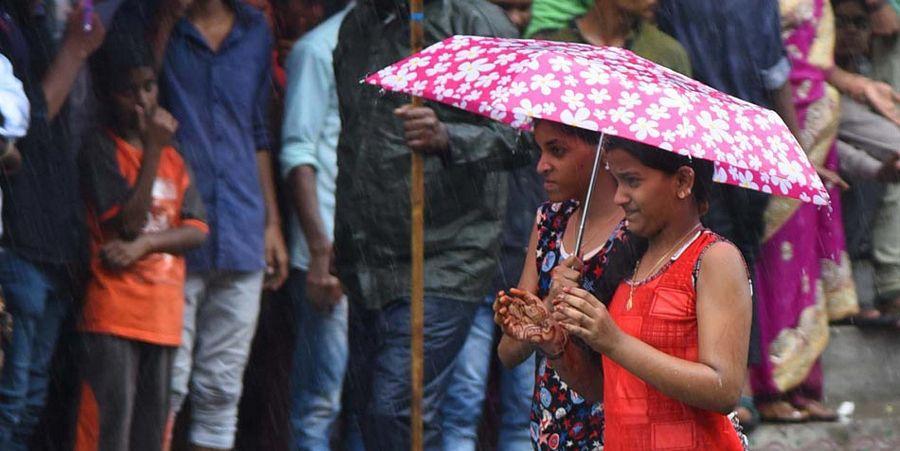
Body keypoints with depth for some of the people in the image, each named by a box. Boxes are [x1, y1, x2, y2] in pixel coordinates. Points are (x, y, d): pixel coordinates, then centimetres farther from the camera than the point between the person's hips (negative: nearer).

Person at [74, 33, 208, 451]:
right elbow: (128, 221, -14)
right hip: (113, 310, -6)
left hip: (163, 313, 6)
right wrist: (152, 151, -14)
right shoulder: (100, 149, -5)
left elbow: (196, 230, 6)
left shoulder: (172, 156, 15)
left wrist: (143, 244, -12)